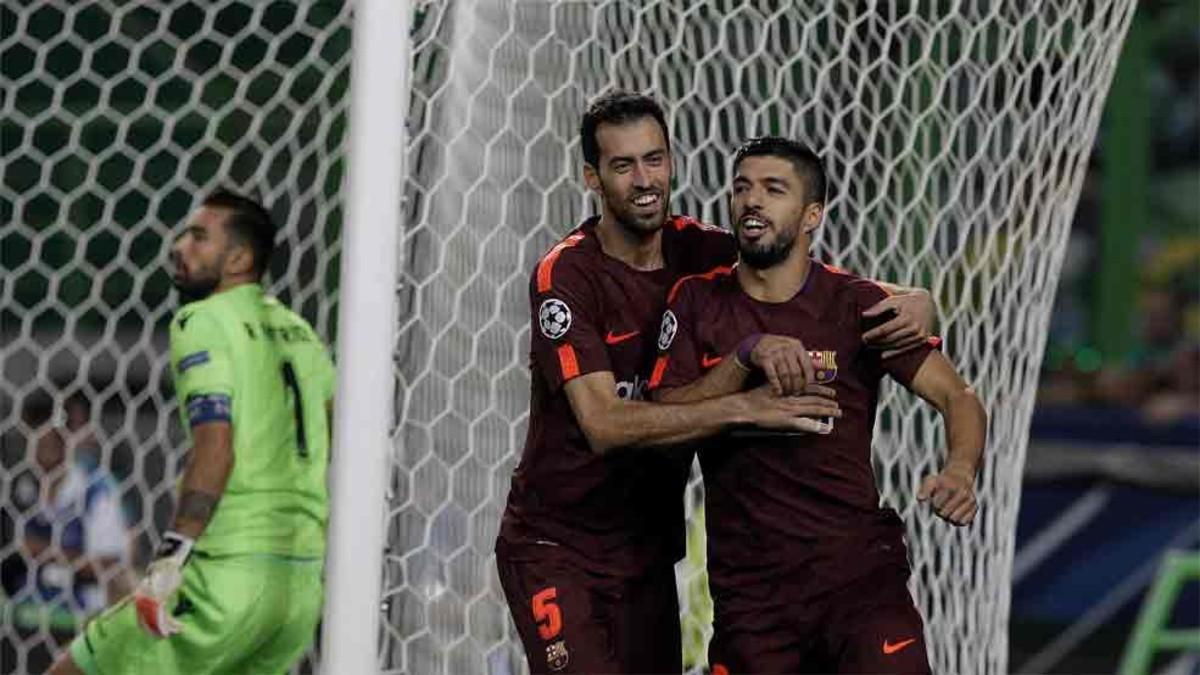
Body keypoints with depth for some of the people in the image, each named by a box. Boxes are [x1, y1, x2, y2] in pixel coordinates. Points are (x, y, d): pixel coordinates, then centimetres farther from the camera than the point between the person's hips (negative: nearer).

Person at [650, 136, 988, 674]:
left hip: (859, 568, -2)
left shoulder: (857, 305, -1)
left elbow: (956, 397, -4)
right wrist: (747, 355, -16)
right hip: (748, 585, 2)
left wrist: (960, 471, -24)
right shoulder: (696, 302, 5)